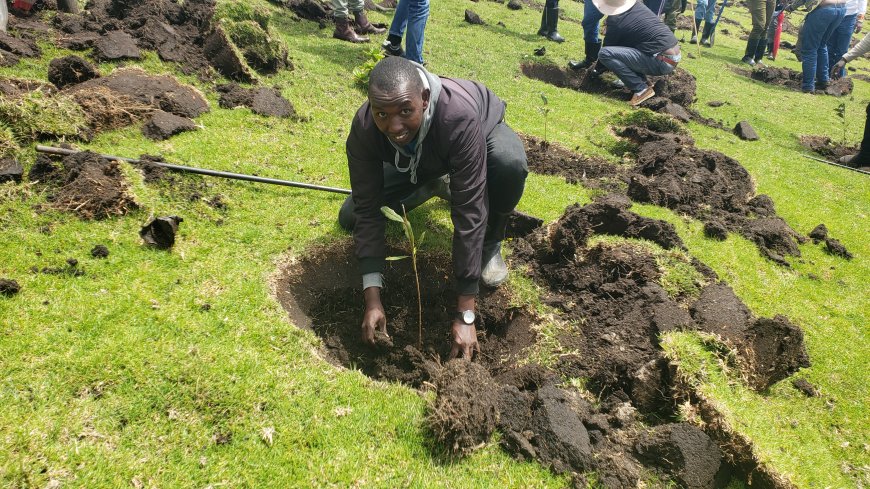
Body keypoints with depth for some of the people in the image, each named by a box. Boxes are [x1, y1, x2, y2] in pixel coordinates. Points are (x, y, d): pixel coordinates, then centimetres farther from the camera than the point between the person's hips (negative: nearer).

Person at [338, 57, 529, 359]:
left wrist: (465, 315, -41)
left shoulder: (460, 117, -45)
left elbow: (469, 212, -44)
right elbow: (368, 211, -27)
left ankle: (491, 244, -8)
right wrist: (373, 301, -33)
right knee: (351, 217, -7)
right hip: (418, 161, 4)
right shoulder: (363, 129, -34)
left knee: (510, 163, -40)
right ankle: (436, 183, 18)